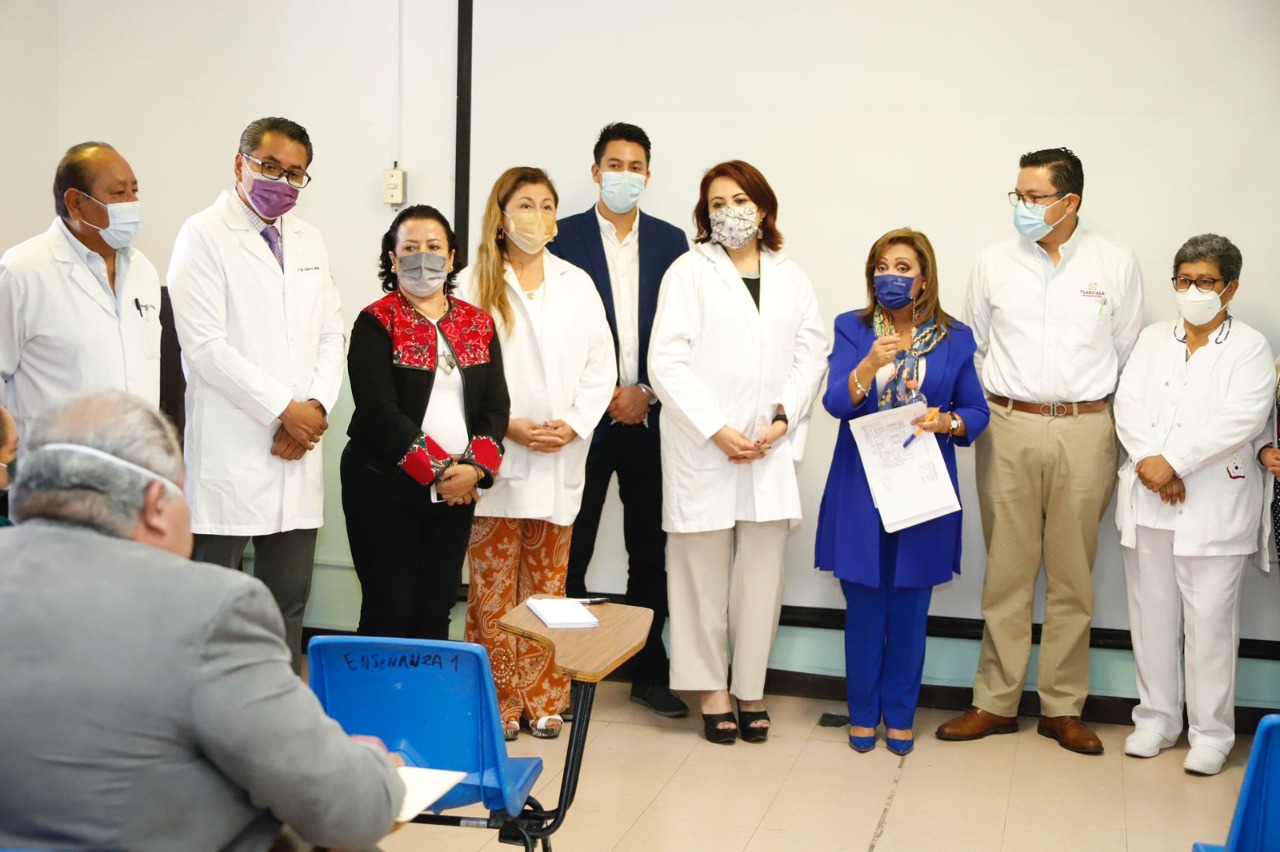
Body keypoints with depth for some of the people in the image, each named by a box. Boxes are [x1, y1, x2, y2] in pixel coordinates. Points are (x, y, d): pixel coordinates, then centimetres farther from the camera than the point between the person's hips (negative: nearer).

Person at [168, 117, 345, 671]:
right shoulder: (204, 236, -4)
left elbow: (331, 335, 14)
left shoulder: (310, 241, 16)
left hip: (297, 458, 6)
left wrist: (317, 405, -4)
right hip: (228, 456, -6)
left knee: (288, 603, 11)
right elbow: (205, 346, -13)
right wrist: (284, 410, -12)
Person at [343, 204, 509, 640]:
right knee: (388, 610, 1)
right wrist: (437, 470, -17)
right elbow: (379, 409, -14)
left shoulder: (478, 324, 10)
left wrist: (474, 467, -11)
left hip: (457, 489, 4)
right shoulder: (376, 323, -5)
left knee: (437, 609, 9)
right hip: (386, 487, -4)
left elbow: (495, 404, 4)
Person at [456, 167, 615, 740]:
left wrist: (574, 424, -6)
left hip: (560, 461, 3)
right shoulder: (473, 285, -1)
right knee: (493, 589, 1)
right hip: (496, 459, -3)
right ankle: (497, 701, 11)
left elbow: (600, 365, 7)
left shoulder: (577, 284, 9)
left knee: (547, 585, 10)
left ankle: (542, 700, 19)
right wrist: (507, 425, -13)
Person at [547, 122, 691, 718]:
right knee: (571, 551, 2)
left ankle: (649, 672, 19)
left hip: (649, 417, 3)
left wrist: (648, 393, -5)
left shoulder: (671, 241, 9)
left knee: (650, 551, 8)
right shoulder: (565, 237, 1)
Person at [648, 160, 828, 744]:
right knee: (704, 570, 1)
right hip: (702, 447, -3)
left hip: (771, 448, 3)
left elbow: (812, 353, 8)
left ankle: (751, 689, 14)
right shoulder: (689, 271, 3)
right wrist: (716, 430, -13)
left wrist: (783, 420, -7)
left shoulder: (791, 277, 14)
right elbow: (666, 360, -6)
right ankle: (711, 690, 12)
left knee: (762, 572, 4)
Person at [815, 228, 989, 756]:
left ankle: (900, 715, 21)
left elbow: (977, 412, 7)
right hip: (861, 490, -1)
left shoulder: (954, 339, 5)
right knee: (863, 607, 5)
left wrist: (948, 422, -14)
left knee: (910, 609, 7)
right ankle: (863, 712, 20)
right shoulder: (852, 329, 2)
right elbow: (836, 403, -10)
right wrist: (870, 365, -28)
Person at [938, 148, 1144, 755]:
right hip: (1008, 429, 1)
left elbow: (1128, 354, 8)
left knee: (1072, 576, 5)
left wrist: (1094, 410, 5)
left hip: (1084, 433, 0)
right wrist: (988, 409, 5)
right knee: (1006, 572, 4)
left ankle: (1062, 707, 16)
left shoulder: (1116, 265, 3)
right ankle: (996, 702, 14)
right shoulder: (994, 263, 6)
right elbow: (972, 348, 12)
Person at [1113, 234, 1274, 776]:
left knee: (1210, 620, -2)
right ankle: (1157, 720, 21)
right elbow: (1128, 402, 2)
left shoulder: (1249, 348, 0)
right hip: (1148, 501, 4)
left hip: (1215, 506, -4)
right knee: (1152, 614, 10)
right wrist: (1148, 460, -14)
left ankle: (1212, 733, 9)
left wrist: (1174, 462, -17)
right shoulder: (1153, 339, 13)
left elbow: (1240, 421, -13)